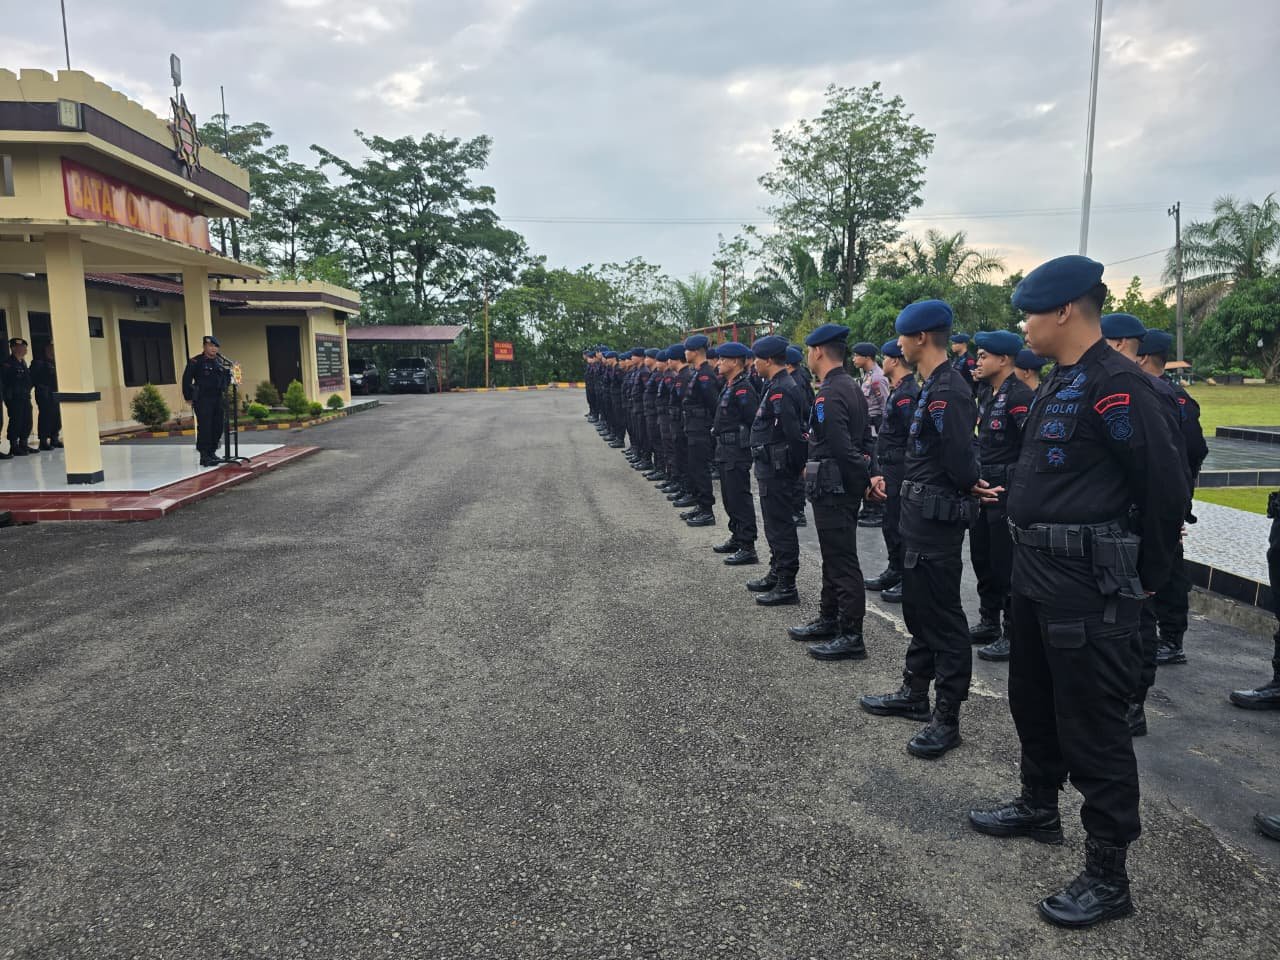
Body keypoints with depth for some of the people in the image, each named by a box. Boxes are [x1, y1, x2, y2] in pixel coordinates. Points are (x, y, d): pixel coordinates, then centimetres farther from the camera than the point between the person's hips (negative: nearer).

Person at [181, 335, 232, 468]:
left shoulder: (221, 362, 9)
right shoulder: (195, 362, -8)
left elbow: (228, 376, 25)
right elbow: (186, 380, -6)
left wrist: (224, 389, 15)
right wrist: (188, 397, -6)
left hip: (218, 398, 6)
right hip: (202, 400, -6)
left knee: (218, 427, 8)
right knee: (204, 427, -9)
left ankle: (212, 452, 20)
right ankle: (204, 456, -6)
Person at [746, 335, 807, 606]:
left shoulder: (780, 391, -20)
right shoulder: (776, 387, 12)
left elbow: (794, 433, -25)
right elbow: (795, 432, 16)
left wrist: (798, 466, -16)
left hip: (776, 470, -10)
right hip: (771, 469, 10)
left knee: (780, 527, -3)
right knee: (775, 524, 19)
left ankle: (787, 587, 4)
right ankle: (776, 575, 32)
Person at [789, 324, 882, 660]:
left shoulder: (829, 394, -19)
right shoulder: (853, 388, 13)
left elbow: (841, 446, -25)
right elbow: (865, 438, 12)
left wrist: (867, 477, -14)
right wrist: (873, 471, 3)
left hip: (833, 488, -10)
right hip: (845, 485, 10)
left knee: (842, 561, -4)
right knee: (834, 556, 19)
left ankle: (851, 637, 4)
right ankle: (829, 620, 31)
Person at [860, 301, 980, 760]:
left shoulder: (948, 391, -21)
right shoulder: (933, 386, 11)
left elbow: (961, 463, -24)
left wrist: (971, 486, -7)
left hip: (937, 519, -11)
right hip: (920, 516, 11)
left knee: (943, 619, 0)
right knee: (918, 609, 20)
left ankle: (947, 718, 11)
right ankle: (915, 693, 34)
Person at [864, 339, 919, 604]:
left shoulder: (907, 394, -19)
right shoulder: (899, 390, 14)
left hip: (899, 470, -10)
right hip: (891, 467, 10)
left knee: (898, 524, -3)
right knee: (890, 522, 17)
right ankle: (895, 572, 29)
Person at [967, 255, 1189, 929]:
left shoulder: (1116, 386, -18)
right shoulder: (1058, 383, 11)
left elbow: (1165, 487, -18)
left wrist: (1143, 577, -7)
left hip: (1087, 588, -10)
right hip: (1039, 572, 10)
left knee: (1092, 726, 1)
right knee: (1032, 700, 23)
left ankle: (1107, 876, 16)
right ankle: (1039, 807, 44)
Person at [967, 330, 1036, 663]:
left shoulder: (1020, 396, -16)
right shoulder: (986, 394, 11)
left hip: (1007, 491, -9)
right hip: (982, 487, 9)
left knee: (1006, 565, -1)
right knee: (982, 559, 16)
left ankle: (1013, 634, 10)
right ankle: (989, 622, 30)